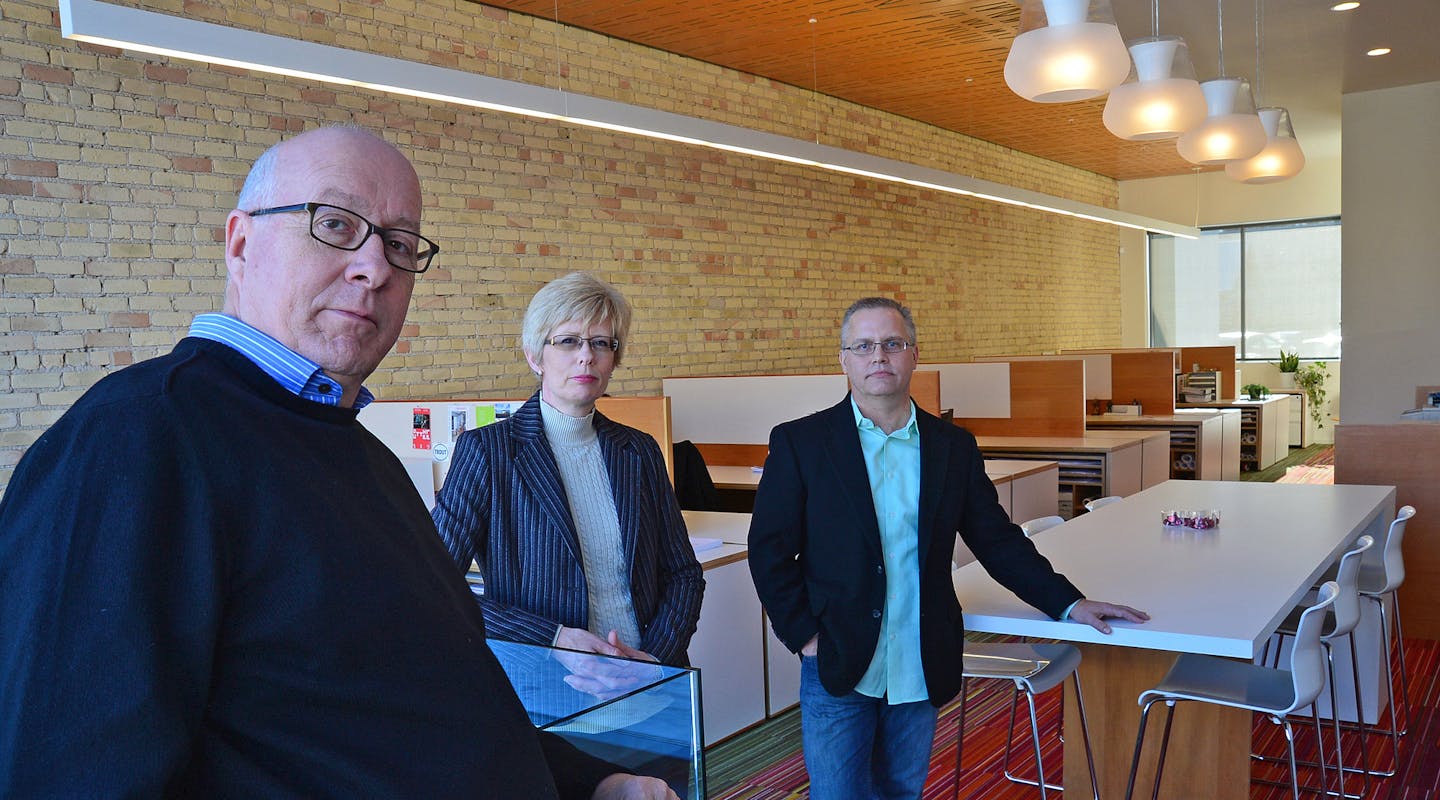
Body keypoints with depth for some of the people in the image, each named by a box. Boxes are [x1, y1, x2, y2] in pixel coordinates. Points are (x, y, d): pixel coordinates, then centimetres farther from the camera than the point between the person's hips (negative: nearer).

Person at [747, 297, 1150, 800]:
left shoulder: (953, 447, 5)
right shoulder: (799, 443, -4)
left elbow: (998, 540, 9)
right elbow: (769, 550, -3)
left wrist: (1069, 603, 2)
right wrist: (804, 636, -9)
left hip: (921, 674, 3)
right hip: (838, 669, -3)